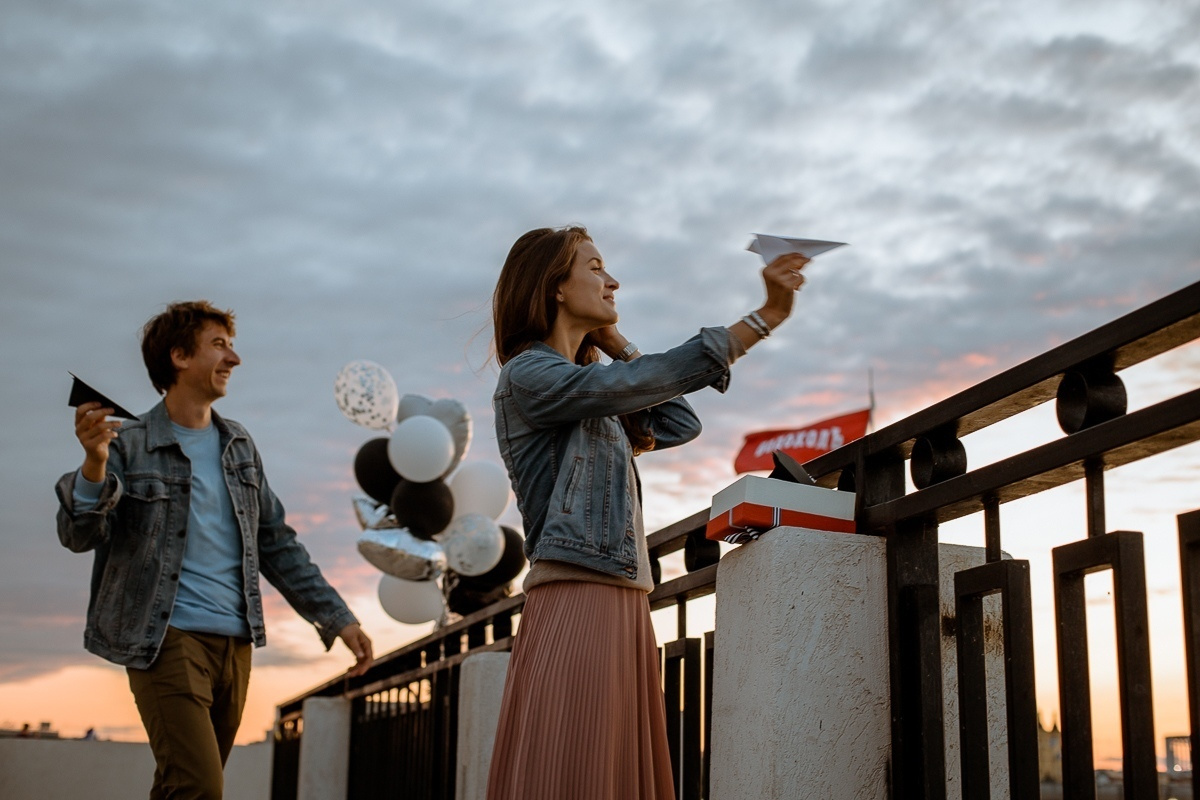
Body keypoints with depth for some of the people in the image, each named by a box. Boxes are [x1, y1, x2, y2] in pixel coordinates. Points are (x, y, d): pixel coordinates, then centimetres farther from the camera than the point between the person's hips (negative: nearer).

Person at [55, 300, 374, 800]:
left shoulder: (239, 446, 14)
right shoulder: (130, 445, -2)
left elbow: (277, 546, 17)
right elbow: (80, 536, -8)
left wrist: (338, 619, 12)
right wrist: (94, 464, -27)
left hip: (235, 643, 6)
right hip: (168, 640, -5)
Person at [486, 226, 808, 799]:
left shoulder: (596, 402, 25)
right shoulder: (526, 374, -4)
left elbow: (681, 424, 23)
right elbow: (636, 384, -17)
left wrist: (615, 342, 20)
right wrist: (765, 317, -20)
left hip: (624, 604, 9)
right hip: (575, 601, -9)